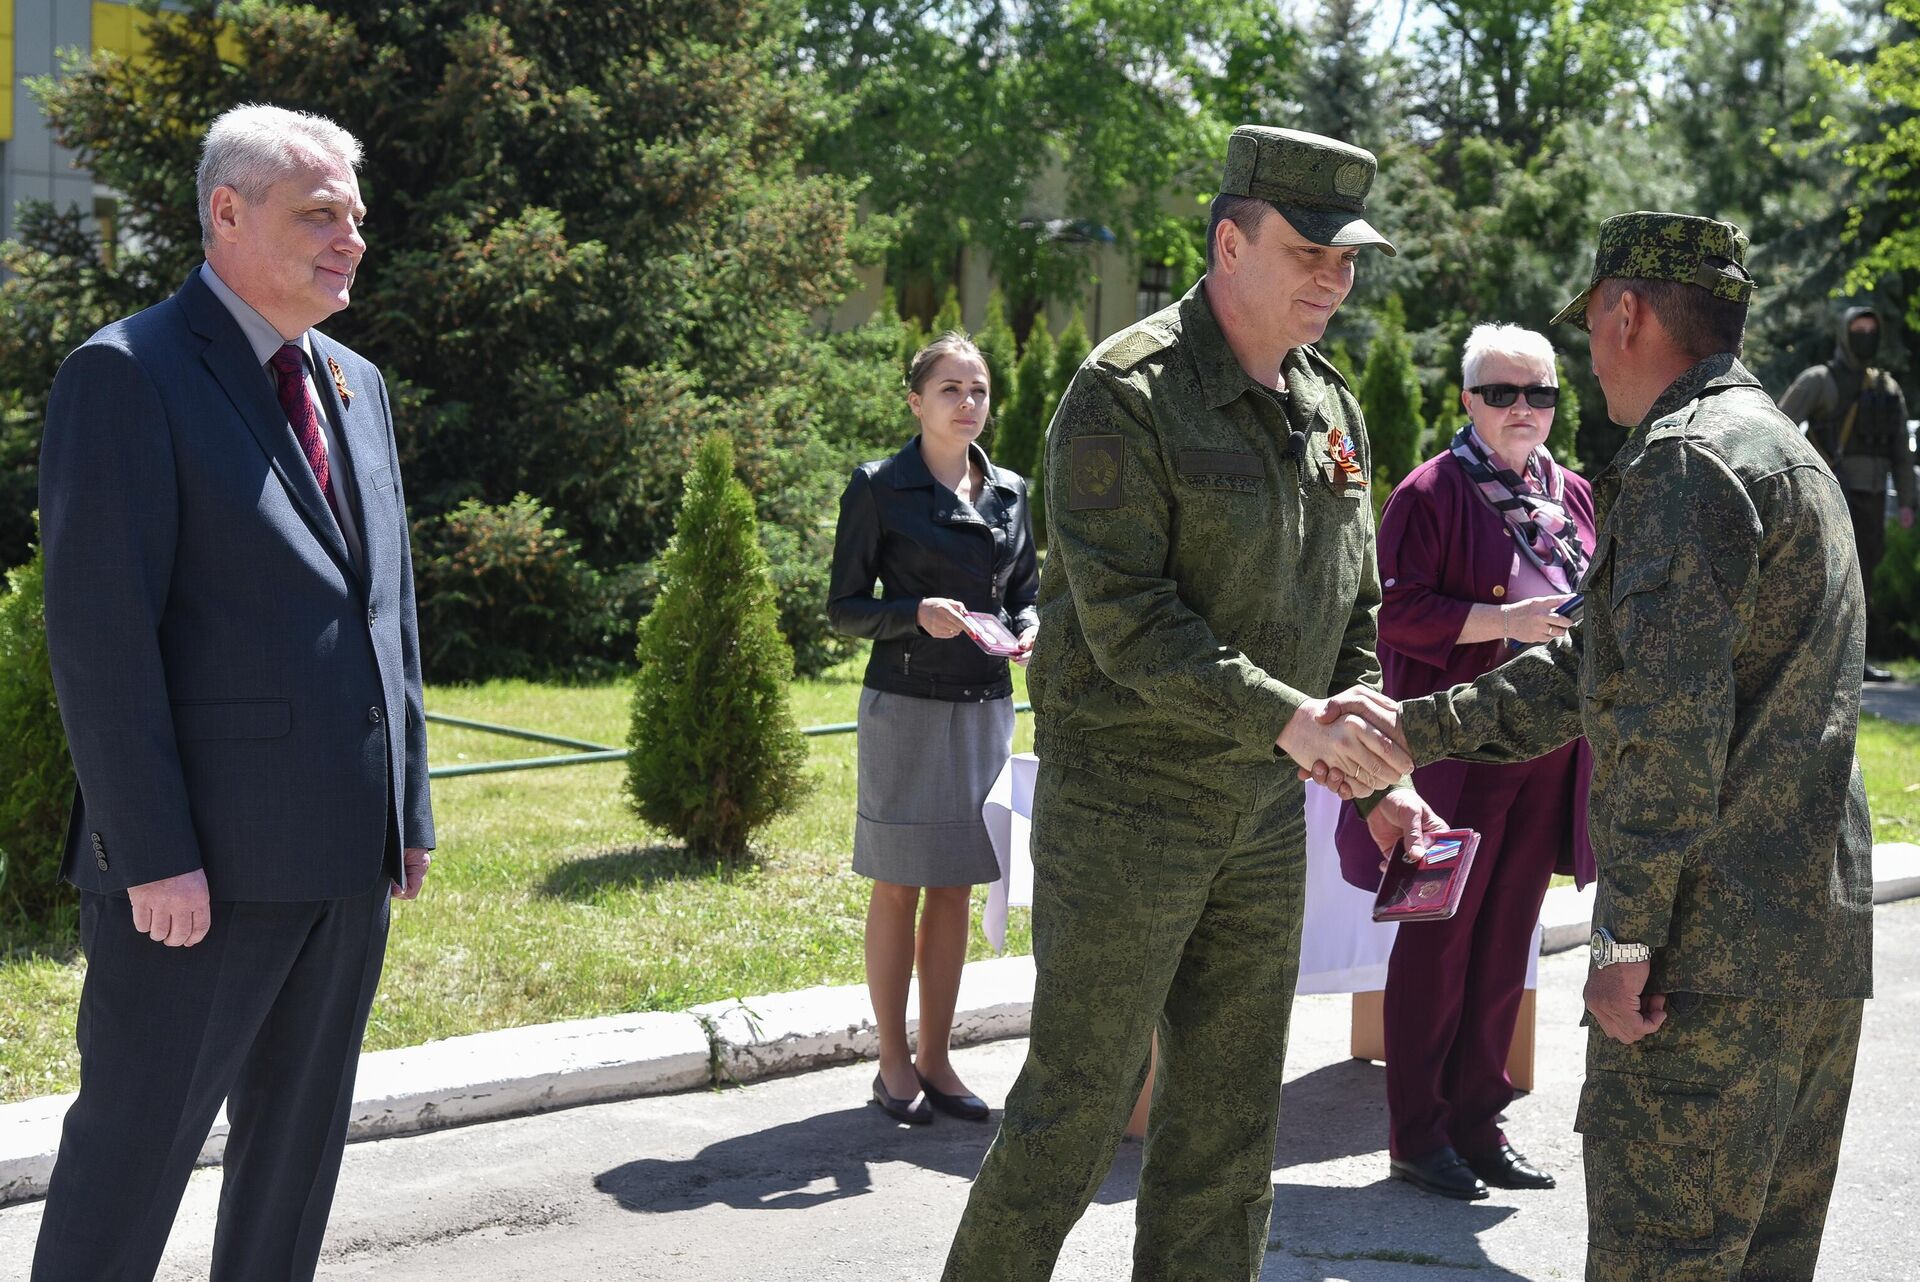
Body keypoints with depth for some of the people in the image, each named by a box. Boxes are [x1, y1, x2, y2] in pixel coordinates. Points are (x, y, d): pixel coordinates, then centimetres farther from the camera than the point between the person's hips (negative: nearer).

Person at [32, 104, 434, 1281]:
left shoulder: (357, 385, 14)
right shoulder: (128, 375, -9)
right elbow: (98, 633, -15)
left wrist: (409, 808, 13)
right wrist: (153, 855, -18)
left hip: (347, 854, 7)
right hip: (203, 859, -7)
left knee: (299, 1145, 15)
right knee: (135, 1144, 2)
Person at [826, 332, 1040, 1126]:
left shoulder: (1009, 493, 10)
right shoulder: (879, 487, -4)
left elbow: (1026, 593, 17)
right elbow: (844, 607, -4)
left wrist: (1028, 630, -5)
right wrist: (917, 613, -21)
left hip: (985, 707, 5)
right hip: (905, 705, -5)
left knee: (957, 888, 9)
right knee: (898, 886, 2)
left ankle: (935, 1059, 18)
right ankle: (893, 1065, 13)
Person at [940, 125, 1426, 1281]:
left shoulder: (1331, 407, 10)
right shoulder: (1125, 393, -13)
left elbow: (1356, 601, 16)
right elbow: (1126, 617, -20)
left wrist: (1372, 742, 2)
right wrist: (1294, 719, -24)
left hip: (1265, 806, 7)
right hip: (1126, 797, -7)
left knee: (1232, 1112, 12)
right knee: (1079, 1099, 1)